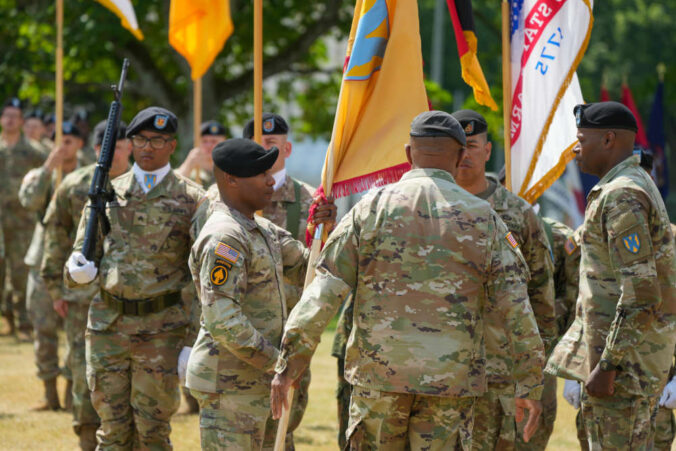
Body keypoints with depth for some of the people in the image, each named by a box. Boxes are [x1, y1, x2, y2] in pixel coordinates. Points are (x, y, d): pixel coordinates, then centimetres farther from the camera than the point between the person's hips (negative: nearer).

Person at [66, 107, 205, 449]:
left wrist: (192, 342, -6)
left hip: (162, 330, -3)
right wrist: (79, 271, -13)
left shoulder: (191, 200, 0)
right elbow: (80, 262, 12)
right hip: (108, 325, 3)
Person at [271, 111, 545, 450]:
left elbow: (324, 292, -3)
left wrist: (289, 363, 0)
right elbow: (516, 307, 1)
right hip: (451, 382, 0)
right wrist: (530, 383, 8)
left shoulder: (373, 208, 0)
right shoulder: (482, 218, 2)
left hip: (379, 375, 0)